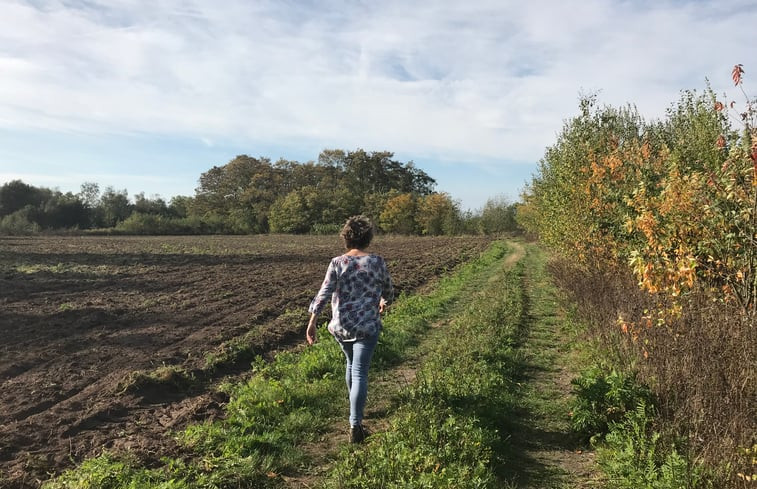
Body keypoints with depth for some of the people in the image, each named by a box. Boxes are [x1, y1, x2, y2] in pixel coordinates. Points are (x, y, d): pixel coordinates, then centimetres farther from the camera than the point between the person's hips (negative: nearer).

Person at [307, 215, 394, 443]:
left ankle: (356, 408, 46)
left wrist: (312, 322, -11)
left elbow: (323, 294, -12)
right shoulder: (377, 262, -5)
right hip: (367, 326, -3)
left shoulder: (337, 263, -5)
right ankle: (355, 426, -6)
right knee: (360, 372, -1)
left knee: (351, 363, 25)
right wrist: (384, 302, 31)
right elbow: (388, 290, 9)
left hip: (340, 326, 3)